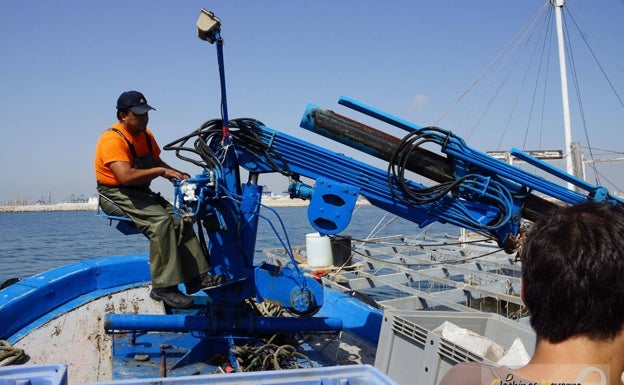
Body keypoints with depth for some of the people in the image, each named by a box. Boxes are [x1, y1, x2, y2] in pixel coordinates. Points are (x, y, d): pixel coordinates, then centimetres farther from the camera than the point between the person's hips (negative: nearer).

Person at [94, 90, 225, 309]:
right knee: (160, 221, -29)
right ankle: (163, 287, -27)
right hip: (115, 195, -9)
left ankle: (197, 276, -9)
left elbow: (156, 161, 19)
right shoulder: (112, 139, -19)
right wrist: (161, 171, -26)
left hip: (141, 192, 9)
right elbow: (126, 176, -32)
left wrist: (176, 174, -2)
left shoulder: (145, 135, 10)